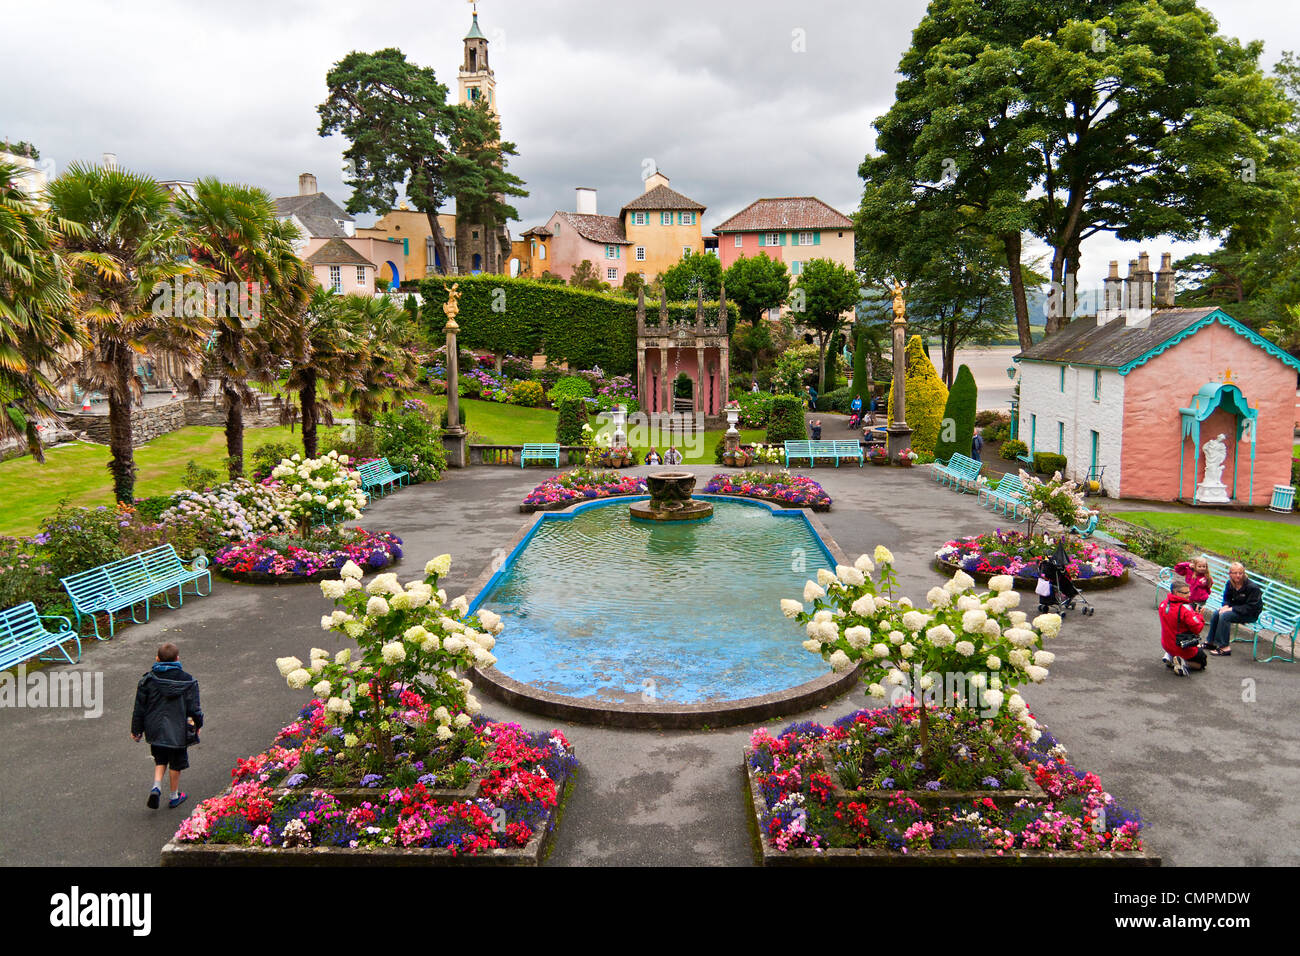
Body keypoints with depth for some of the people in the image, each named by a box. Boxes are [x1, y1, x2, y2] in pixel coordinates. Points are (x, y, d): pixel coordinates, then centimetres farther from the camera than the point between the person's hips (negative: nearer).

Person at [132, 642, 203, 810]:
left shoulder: (148, 680, -7)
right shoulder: (187, 681, -12)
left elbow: (139, 708, -1)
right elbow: (194, 708, -6)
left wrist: (136, 730, 10)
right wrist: (198, 724, 11)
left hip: (156, 731, 2)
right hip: (178, 731, -2)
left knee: (160, 760, 22)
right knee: (176, 764, 14)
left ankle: (156, 787, 1)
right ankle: (174, 796, 26)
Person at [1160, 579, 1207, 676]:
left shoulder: (1163, 604, -4)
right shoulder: (1184, 608, -27)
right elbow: (1197, 628, -24)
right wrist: (1199, 616, -7)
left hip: (1166, 645, 6)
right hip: (1183, 648, -6)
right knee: (1204, 661, 20)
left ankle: (1170, 656, 12)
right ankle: (1182, 661, -7)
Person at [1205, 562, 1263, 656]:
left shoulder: (1252, 587, -22)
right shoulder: (1230, 584, 0)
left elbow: (1250, 607, -23)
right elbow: (1227, 598, 15)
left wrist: (1232, 609, -26)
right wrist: (1226, 606, -9)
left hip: (1251, 614, -8)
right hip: (1236, 608, 8)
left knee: (1224, 616, -27)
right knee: (1216, 613, -12)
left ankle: (1225, 647, -24)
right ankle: (1211, 642, -3)